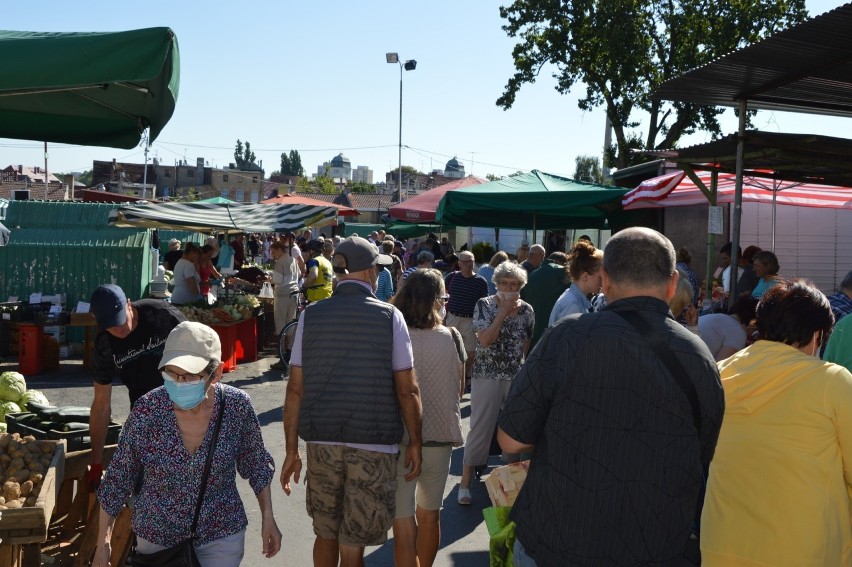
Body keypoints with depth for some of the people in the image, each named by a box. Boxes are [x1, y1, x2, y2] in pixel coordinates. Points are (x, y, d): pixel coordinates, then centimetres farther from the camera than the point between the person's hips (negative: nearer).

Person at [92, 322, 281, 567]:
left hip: (222, 537, 0)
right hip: (156, 537, 0)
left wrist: (268, 518, 2)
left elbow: (256, 463, 0)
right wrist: (103, 543, -3)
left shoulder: (236, 406, -18)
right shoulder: (146, 410, -20)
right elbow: (118, 479, -7)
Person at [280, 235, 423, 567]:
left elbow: (295, 388, 0)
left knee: (326, 534, 21)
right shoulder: (389, 316, -5)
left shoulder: (310, 316, 1)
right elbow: (407, 390, -6)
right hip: (373, 443, -3)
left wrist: (291, 449, 6)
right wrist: (414, 443, 5)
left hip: (322, 442, 3)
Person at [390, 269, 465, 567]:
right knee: (429, 515, 24)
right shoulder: (451, 338, -7)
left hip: (400, 441, -3)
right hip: (440, 438, 3)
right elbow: (459, 390, 6)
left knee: (404, 526, 6)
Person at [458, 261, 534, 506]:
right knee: (480, 428, -1)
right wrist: (503, 311, -16)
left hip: (517, 376, 3)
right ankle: (465, 482, 7)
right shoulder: (484, 305, -6)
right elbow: (484, 340, -17)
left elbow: (529, 345, 9)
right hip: (487, 375, -3)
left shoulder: (527, 310, 3)